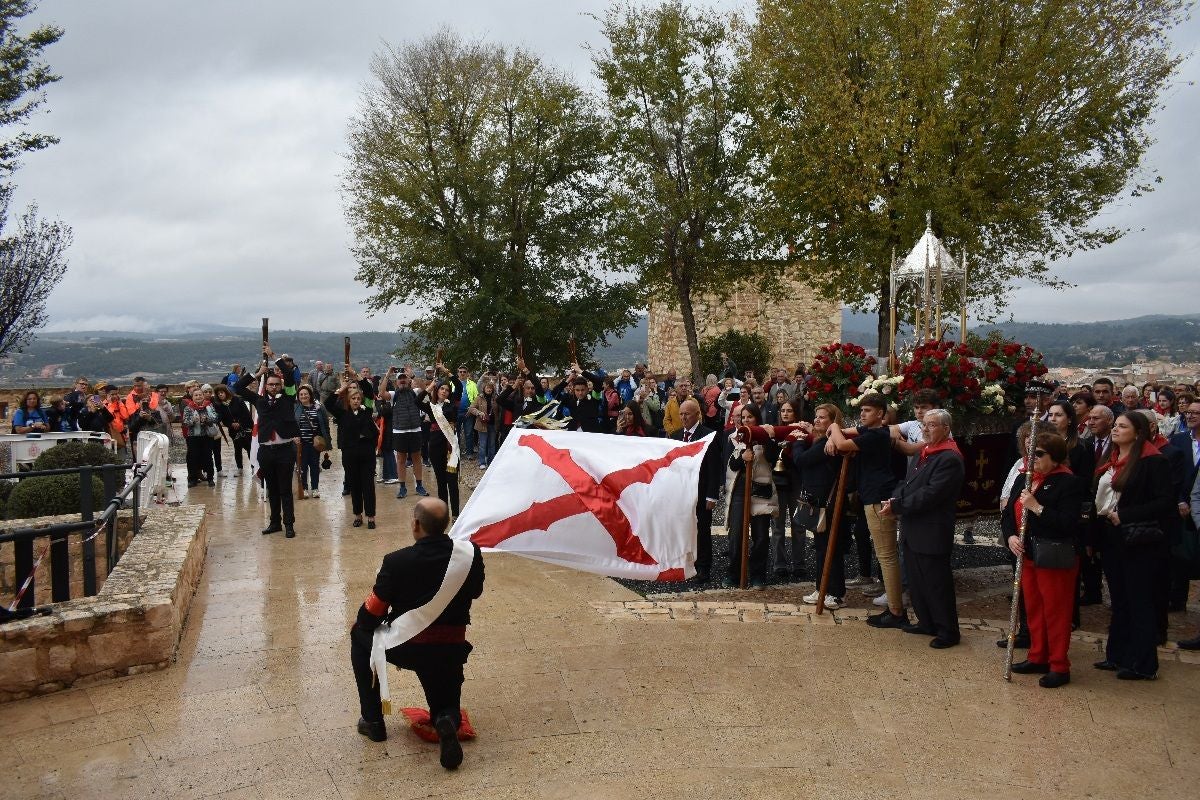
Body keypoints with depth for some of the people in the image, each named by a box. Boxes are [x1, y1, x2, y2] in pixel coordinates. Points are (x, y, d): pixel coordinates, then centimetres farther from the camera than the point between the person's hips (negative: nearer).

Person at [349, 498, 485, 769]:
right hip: (451, 651, 3)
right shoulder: (471, 554, -9)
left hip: (405, 649, -2)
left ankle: (372, 720, 25)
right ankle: (447, 721, -12)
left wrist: (360, 624, 16)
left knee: (359, 634, 27)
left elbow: (372, 614, -6)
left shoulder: (396, 561, -16)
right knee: (446, 707, 28)